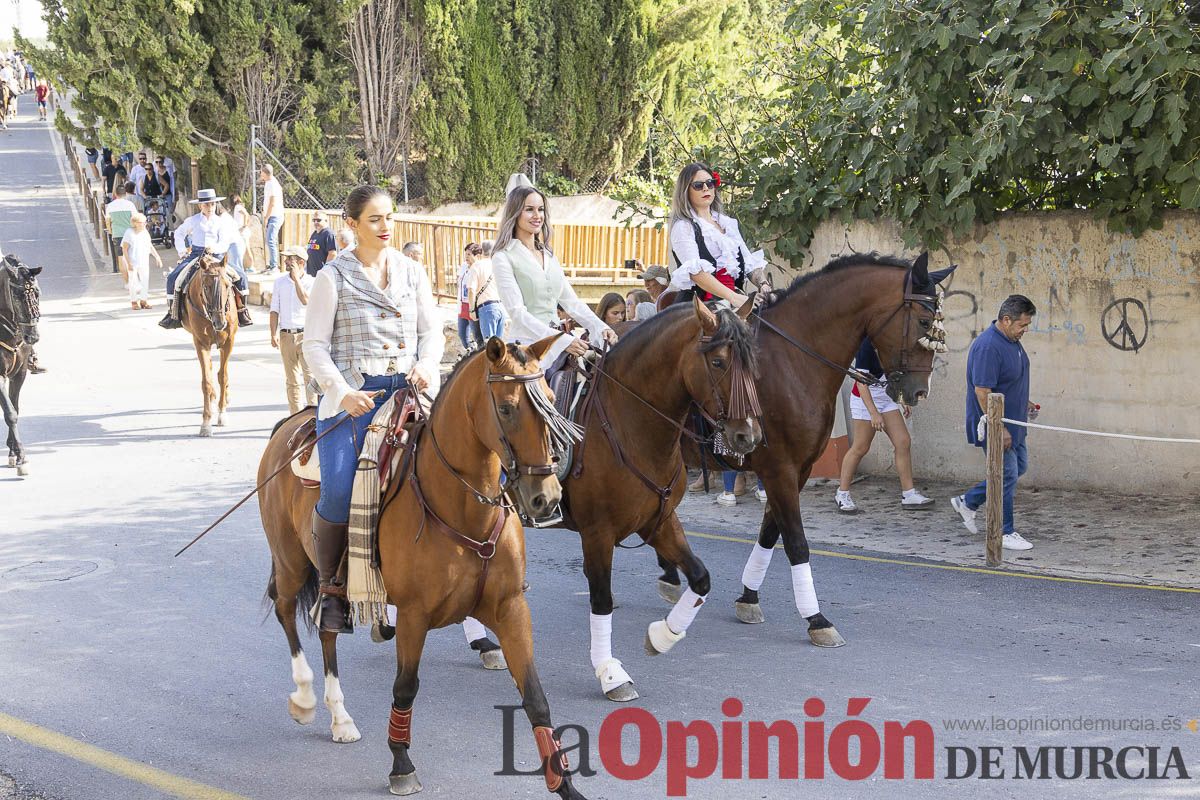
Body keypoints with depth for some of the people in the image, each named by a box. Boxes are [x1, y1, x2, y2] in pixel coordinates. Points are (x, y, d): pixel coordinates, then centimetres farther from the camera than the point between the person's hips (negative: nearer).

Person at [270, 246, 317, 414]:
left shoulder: (311, 282, -2)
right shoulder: (280, 281, 9)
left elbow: (306, 301, -21)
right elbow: (274, 310, 8)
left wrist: (296, 277, -15)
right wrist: (273, 334, -2)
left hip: (305, 335, -4)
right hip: (286, 335, 4)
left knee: (309, 375, -14)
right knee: (292, 380, 9)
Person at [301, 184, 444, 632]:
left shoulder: (412, 273, 15)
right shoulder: (334, 277, 4)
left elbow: (432, 330, 16)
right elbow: (314, 344, 1)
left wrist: (426, 365, -6)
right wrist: (342, 392, -13)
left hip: (406, 389, 4)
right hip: (351, 394, -4)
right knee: (338, 491, -23)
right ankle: (330, 587, -3)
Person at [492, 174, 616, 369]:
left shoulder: (548, 255, 19)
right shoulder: (504, 257, -3)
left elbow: (570, 301, 18)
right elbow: (517, 312, -13)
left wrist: (600, 328, 1)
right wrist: (562, 341, -22)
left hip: (554, 343, 7)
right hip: (525, 344, -7)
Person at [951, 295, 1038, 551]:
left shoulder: (1012, 341, 7)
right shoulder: (988, 346, -25)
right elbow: (982, 391, -27)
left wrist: (1024, 402, 13)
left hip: (1012, 422, 10)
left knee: (1019, 466, 18)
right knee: (1007, 476, -3)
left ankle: (968, 502, 28)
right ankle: (1005, 533, 8)